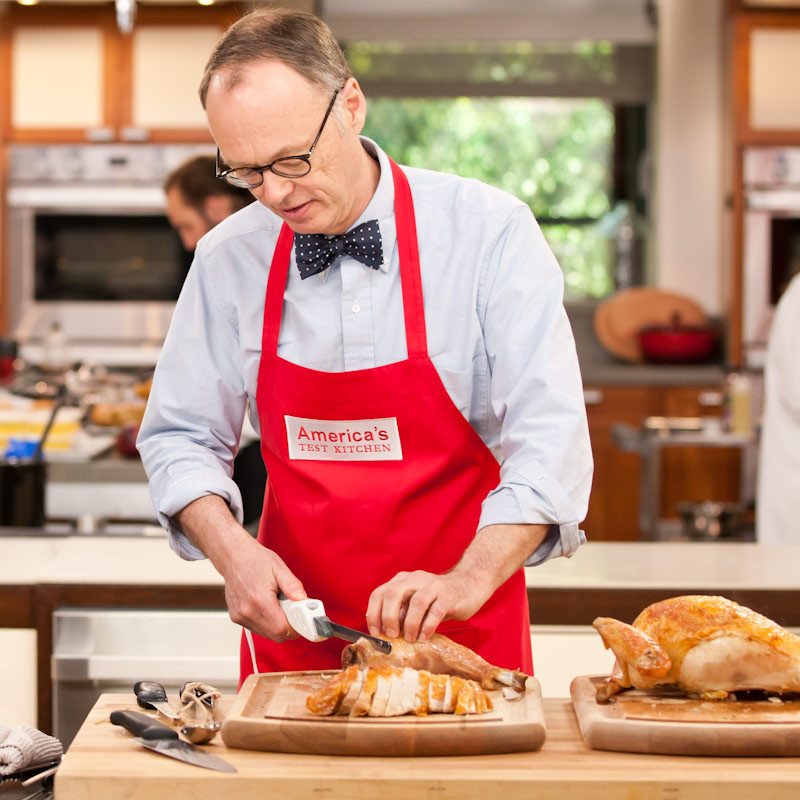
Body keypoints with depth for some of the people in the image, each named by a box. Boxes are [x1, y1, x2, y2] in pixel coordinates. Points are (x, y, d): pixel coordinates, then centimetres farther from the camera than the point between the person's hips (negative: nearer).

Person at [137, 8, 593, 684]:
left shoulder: (490, 232, -8)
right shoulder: (229, 259, 1)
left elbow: (549, 442, -12)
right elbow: (181, 437, 9)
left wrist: (469, 580, -25)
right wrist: (233, 552, -9)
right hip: (292, 626, 2)